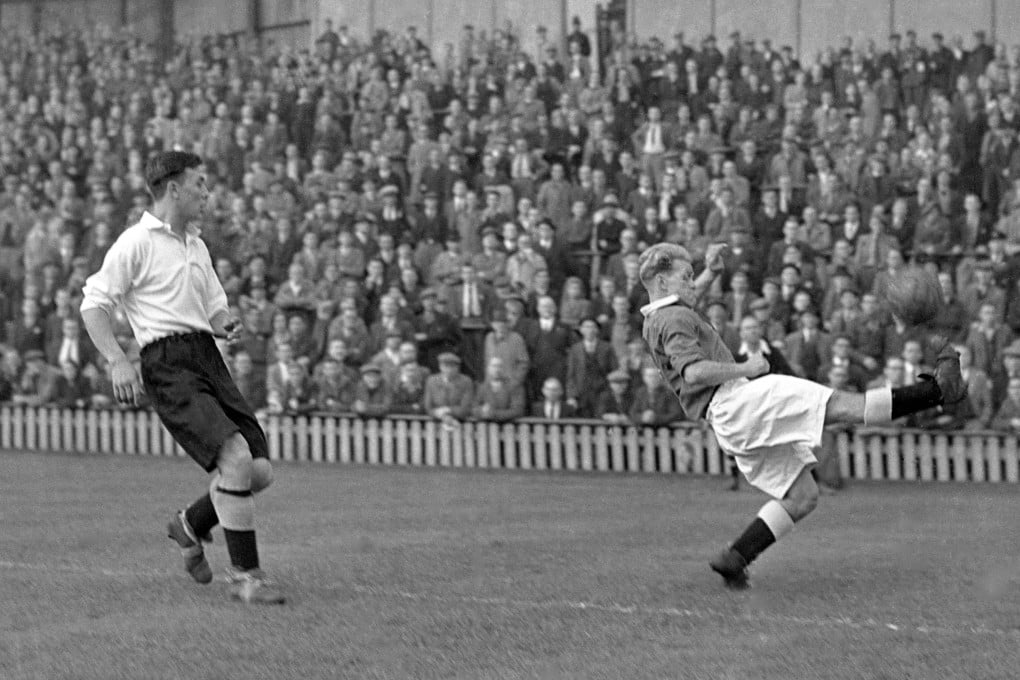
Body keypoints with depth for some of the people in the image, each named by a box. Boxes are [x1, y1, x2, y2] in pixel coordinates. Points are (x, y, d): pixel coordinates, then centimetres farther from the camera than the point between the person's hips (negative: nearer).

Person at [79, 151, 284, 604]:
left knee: (260, 471, -1)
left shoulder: (196, 246, 22)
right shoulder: (136, 243, -2)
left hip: (208, 360, 8)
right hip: (168, 363, -8)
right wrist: (117, 361, -16)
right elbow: (94, 304, -4)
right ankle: (244, 575, -15)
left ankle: (191, 526, 26)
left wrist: (227, 326, 5)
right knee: (235, 456, -23)